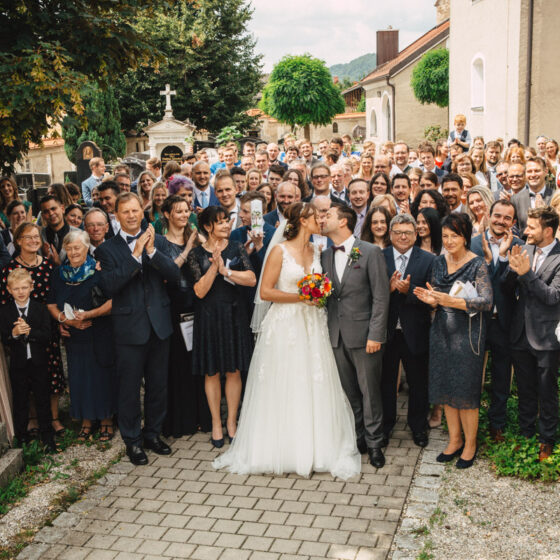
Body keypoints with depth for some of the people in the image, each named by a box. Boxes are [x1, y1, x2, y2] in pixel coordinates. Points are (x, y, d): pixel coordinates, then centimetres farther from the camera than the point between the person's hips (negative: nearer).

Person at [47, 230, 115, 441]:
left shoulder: (99, 271, -7)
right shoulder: (59, 274, 7)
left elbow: (113, 301, -13)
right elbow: (51, 305, 8)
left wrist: (88, 315, -21)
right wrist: (65, 319, -10)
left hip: (100, 336, -4)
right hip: (74, 337, 4)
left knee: (102, 376, 1)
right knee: (79, 378, 7)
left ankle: (106, 420, 15)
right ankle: (86, 421, 21)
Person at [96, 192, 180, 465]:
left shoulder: (157, 241, 5)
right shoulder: (107, 248, -3)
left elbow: (174, 274, -6)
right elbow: (108, 286, -17)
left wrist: (152, 251, -20)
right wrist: (135, 255, -21)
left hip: (159, 325, 3)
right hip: (129, 328, -3)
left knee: (158, 385, 14)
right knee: (129, 388, 6)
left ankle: (152, 433, 32)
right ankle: (132, 440, 22)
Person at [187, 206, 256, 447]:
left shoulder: (236, 249, 2)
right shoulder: (196, 254, -2)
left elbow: (252, 279, -10)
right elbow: (200, 291, -11)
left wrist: (225, 270, -18)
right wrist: (214, 267, -20)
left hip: (234, 315, 1)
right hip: (208, 317, -1)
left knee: (234, 371, 6)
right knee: (211, 372, 6)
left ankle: (231, 422, 20)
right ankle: (216, 423, 21)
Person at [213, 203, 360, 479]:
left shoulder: (315, 250, 11)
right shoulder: (280, 251, -7)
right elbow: (265, 291, -11)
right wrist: (300, 296, -16)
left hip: (312, 325, 6)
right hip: (285, 325, -5)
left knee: (314, 387, 6)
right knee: (282, 388, 1)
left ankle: (313, 448, 17)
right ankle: (282, 449, 14)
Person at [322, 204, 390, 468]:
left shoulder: (370, 252, -6)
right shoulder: (325, 255, 10)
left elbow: (381, 297, -9)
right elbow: (325, 296, 11)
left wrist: (375, 335, -13)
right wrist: (326, 331, 1)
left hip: (364, 334, -5)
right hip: (336, 336, 5)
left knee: (370, 392, 3)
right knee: (348, 392, 12)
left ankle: (374, 443, 18)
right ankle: (356, 439, 26)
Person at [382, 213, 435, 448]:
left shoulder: (428, 260, -4)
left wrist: (408, 290, -25)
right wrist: (389, 287, -25)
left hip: (415, 332, 0)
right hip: (386, 331, 1)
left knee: (418, 382, 14)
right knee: (386, 381, 15)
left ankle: (418, 426, 34)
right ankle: (385, 425, 33)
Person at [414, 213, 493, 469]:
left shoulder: (477, 264, -10)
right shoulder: (439, 262, 6)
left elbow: (486, 301, -18)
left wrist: (451, 301, -29)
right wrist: (431, 299, -12)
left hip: (468, 335, -5)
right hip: (442, 333, 5)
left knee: (466, 392, 3)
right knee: (446, 389, 12)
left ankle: (470, 444, 22)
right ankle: (454, 440, 29)